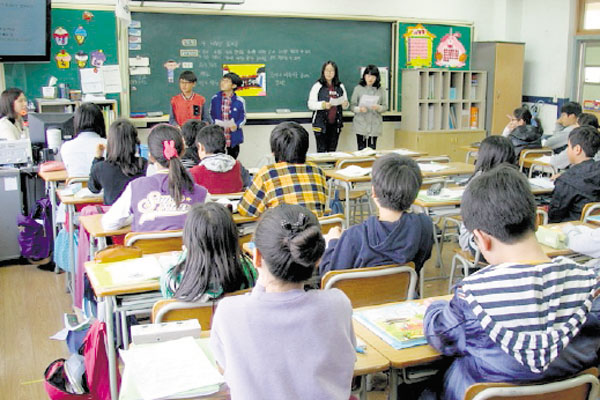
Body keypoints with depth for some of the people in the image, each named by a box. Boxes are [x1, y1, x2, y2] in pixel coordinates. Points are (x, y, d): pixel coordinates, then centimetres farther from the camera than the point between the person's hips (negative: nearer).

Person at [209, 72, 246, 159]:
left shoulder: (239, 101, -3)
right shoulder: (215, 99, 3)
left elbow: (243, 118, 3)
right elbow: (211, 115, 11)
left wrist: (236, 125, -16)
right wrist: (215, 123, -9)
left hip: (233, 139, -1)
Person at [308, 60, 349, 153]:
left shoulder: (340, 86, 11)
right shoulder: (318, 86, -1)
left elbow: (346, 105, 18)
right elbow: (310, 104, -7)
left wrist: (345, 104, -6)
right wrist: (323, 105, -24)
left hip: (335, 124, 4)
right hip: (321, 124, -4)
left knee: (332, 151, 6)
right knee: (321, 150, -5)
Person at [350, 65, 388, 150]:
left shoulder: (381, 90, 5)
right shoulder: (358, 88, 1)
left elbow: (385, 106, 6)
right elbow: (352, 105, 0)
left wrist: (378, 108, -16)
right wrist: (359, 109, -20)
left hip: (375, 125, 1)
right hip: (361, 125, -1)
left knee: (372, 149, 2)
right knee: (361, 149, -1)